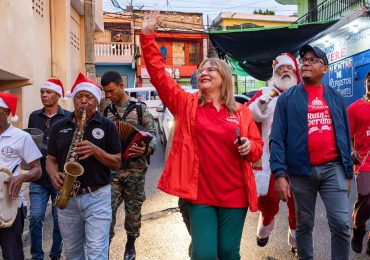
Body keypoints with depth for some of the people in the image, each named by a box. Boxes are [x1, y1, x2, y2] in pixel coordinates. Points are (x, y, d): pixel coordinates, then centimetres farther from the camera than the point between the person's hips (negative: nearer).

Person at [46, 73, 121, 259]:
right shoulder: (59, 126, 8)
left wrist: (95, 150, -18)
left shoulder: (107, 126, 0)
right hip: (67, 198, 4)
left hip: (97, 197, -3)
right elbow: (51, 159, 12)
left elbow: (116, 163, -2)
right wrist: (54, 174, -10)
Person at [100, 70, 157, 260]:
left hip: (135, 169, -2)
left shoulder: (140, 109, -3)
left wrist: (146, 150, -24)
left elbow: (153, 136, -5)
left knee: (133, 209, 11)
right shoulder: (106, 111, 8)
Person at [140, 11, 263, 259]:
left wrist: (249, 147, -11)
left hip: (234, 194, 1)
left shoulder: (241, 111, 4)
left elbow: (258, 145, 12)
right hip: (200, 193, -1)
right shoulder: (187, 104, 2)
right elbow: (159, 74, -5)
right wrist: (148, 36, -10)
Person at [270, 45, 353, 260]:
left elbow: (344, 137, 11)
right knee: (304, 224, 11)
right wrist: (279, 174, -15)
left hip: (333, 168, 2)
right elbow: (277, 138, -6)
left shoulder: (336, 98, 9)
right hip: (301, 171, -1)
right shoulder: (287, 98, 0)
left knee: (341, 224, -3)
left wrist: (348, 173, 9)